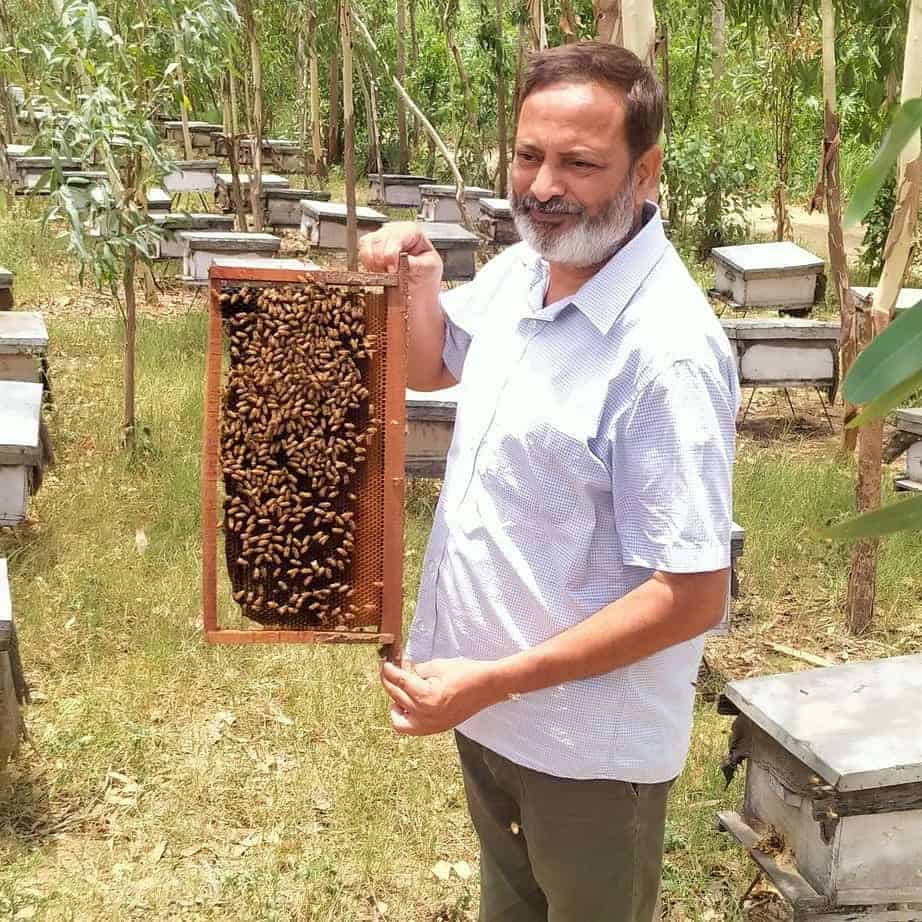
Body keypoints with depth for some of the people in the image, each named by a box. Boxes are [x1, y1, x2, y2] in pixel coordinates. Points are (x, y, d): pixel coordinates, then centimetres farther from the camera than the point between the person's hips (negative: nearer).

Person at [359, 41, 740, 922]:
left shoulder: (668, 349, -28)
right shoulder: (514, 273, -3)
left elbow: (691, 596, -26)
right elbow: (431, 366, 18)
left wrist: (496, 680, -24)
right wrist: (417, 278, -4)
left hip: (588, 749, -7)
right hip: (487, 713, 7)